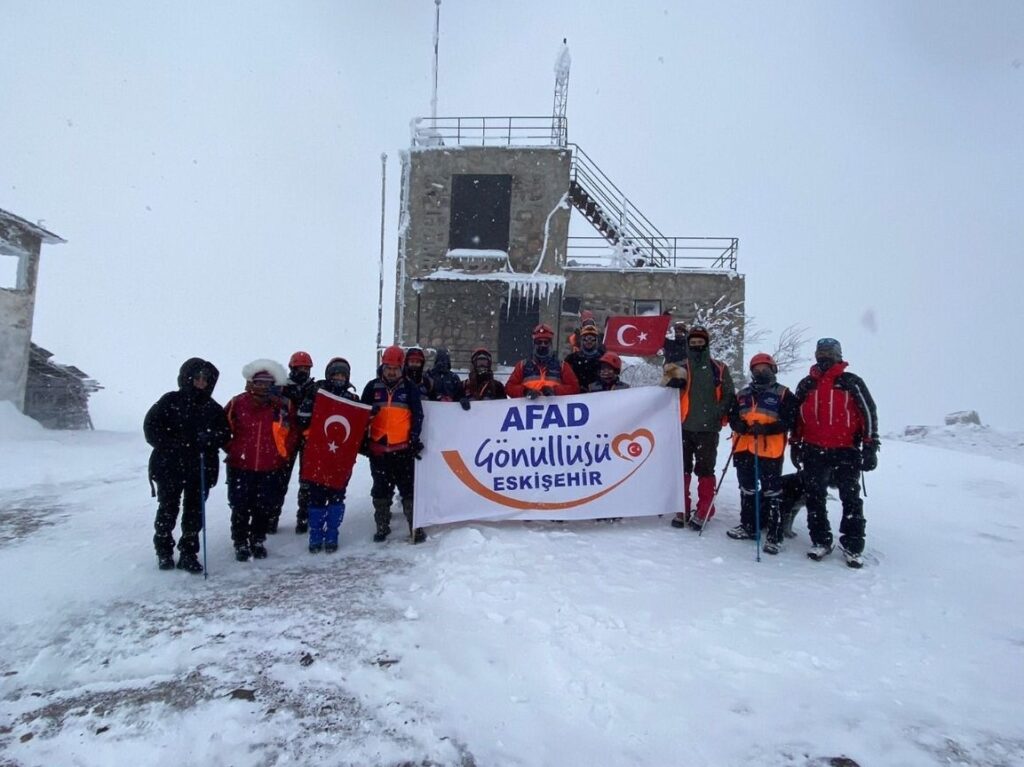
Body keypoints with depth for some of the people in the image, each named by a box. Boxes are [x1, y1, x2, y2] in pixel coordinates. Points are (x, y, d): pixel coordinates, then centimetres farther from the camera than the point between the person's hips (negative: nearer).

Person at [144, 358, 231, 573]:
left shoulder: (213, 408, 7)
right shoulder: (170, 401, -1)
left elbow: (225, 434, 3)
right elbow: (151, 428, -5)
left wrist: (210, 438, -18)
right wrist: (173, 445, -15)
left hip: (201, 470, 2)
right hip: (169, 467, -2)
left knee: (194, 513, 6)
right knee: (168, 510, 7)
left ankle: (188, 553, 17)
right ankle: (164, 551, 25)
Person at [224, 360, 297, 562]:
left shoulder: (284, 406, -3)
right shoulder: (238, 403, -6)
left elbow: (293, 434, 6)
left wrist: (282, 454, 3)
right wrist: (232, 449, 4)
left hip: (270, 469, 1)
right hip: (240, 467, -1)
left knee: (264, 508, 11)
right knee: (240, 508, 5)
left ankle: (258, 541, 29)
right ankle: (240, 544, 21)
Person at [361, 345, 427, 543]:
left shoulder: (410, 388, 2)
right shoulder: (372, 387, 5)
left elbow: (417, 415, 2)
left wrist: (414, 438, -6)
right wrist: (363, 439, 5)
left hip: (403, 449, -2)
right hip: (378, 448, 2)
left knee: (409, 488, 1)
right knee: (381, 490, 11)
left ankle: (416, 527, 7)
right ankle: (382, 527, 22)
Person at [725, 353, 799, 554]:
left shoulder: (783, 394, 1)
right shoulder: (742, 394, 16)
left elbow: (789, 421, -7)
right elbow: (732, 417, 15)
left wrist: (766, 428, -21)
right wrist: (739, 425, -8)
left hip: (770, 450, -5)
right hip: (744, 449, 6)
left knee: (772, 492, -4)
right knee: (747, 488, 16)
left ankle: (774, 536, 1)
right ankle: (748, 526, 29)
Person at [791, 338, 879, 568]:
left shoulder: (852, 382, 0)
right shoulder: (806, 385, 10)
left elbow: (869, 413, -1)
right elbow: (796, 417, 17)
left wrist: (870, 447, -5)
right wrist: (795, 445, 15)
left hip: (846, 451, -3)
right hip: (813, 451, 3)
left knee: (851, 499, 3)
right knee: (815, 498, 8)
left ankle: (853, 547, 13)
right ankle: (820, 541, 19)